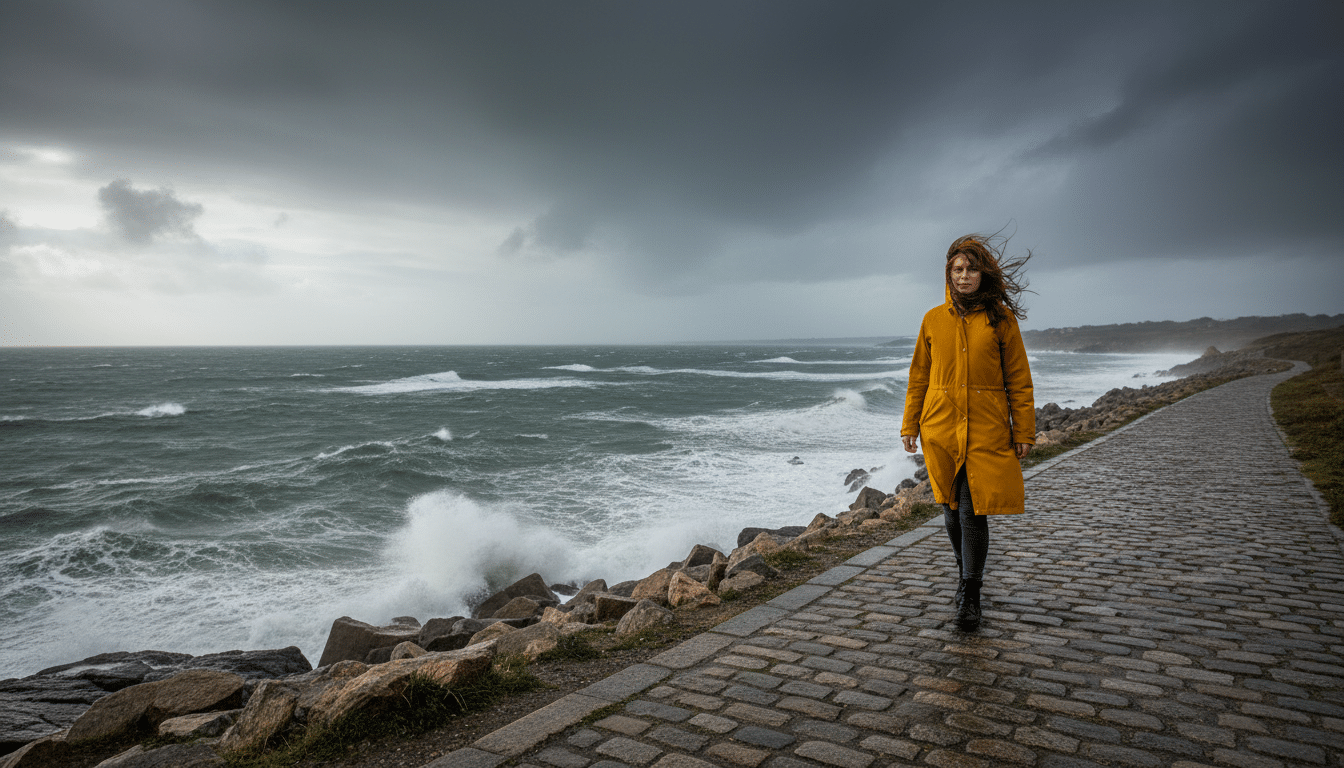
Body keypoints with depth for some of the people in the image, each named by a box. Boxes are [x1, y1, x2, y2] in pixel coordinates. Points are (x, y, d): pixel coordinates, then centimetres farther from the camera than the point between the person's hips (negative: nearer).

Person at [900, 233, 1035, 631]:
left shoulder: (1001, 318, 0)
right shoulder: (933, 319, 6)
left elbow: (1019, 380, 2)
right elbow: (919, 376, 11)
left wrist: (1024, 432, 0)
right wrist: (910, 425, 9)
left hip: (987, 430, -2)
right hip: (940, 428, 3)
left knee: (973, 510, -7)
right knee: (952, 506, 11)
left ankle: (970, 596, 7)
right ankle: (967, 572, 35)